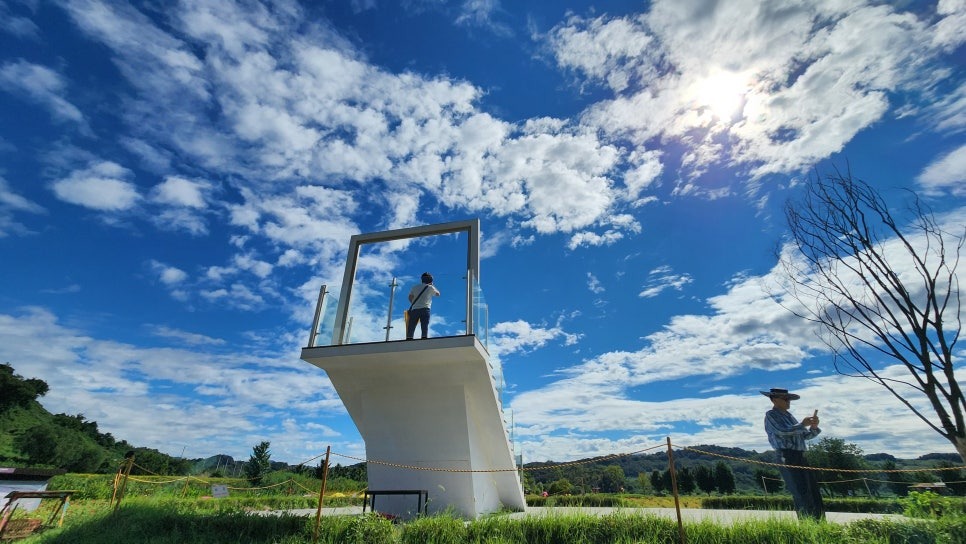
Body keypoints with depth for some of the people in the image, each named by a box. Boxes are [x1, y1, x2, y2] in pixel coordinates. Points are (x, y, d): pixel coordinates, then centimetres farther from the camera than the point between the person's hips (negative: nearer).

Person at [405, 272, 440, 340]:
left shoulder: (415, 287, 17)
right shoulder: (430, 287, 9)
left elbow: (410, 297, 16)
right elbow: (438, 294, 23)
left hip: (414, 309, 2)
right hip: (425, 309, -2)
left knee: (411, 328, -1)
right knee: (425, 327, -8)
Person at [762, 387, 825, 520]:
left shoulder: (789, 416, 22)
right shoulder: (771, 415, -1)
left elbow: (806, 435, 20)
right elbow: (782, 431, -15)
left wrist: (814, 427, 0)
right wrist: (802, 424, -10)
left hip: (800, 458, 8)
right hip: (787, 458, -8)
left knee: (815, 494, 8)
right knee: (802, 495, -11)